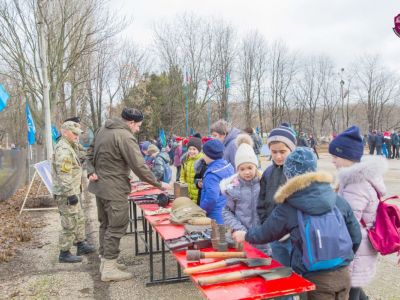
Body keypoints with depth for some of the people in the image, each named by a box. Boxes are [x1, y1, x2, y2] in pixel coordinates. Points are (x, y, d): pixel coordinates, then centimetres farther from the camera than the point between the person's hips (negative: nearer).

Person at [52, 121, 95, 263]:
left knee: (79, 219, 20)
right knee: (70, 224, -2)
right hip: (66, 194, -11)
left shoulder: (69, 147, 15)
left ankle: (81, 245, 32)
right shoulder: (63, 150, -20)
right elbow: (64, 176, -25)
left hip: (72, 192, 11)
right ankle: (64, 253, 9)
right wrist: (71, 194, -25)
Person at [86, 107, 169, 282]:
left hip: (99, 185, 10)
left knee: (105, 224, 18)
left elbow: (90, 152, 17)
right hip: (114, 189, -9)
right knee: (117, 227, 0)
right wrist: (158, 184, -13)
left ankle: (106, 260, 29)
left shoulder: (103, 129, 9)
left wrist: (91, 172, 7)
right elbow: (139, 166, -21)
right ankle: (109, 269, 6)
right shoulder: (125, 137, -19)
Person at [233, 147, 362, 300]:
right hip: (343, 274, 4)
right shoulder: (338, 199, -2)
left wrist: (245, 235, 24)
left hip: (316, 279, -4)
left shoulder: (287, 208, -11)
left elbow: (264, 234, 4)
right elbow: (356, 236, 5)